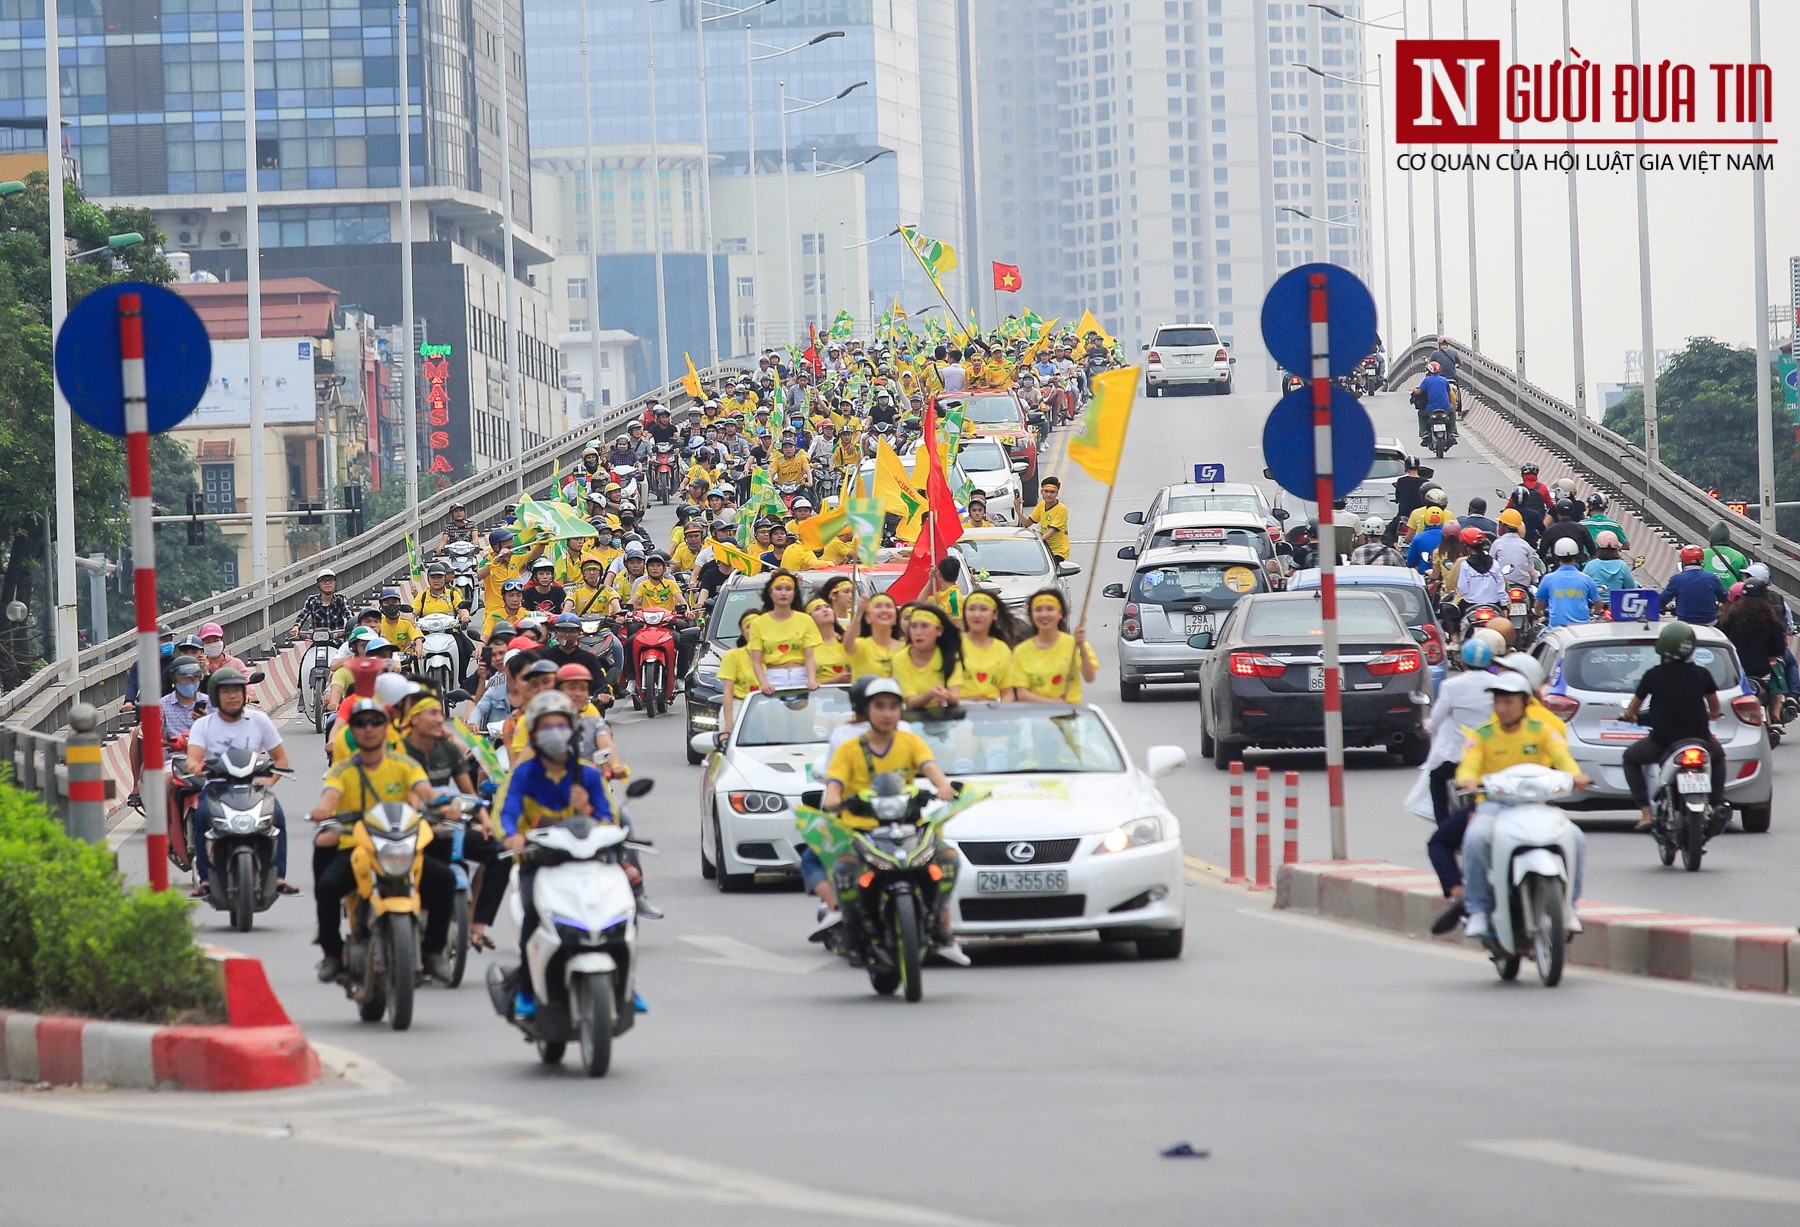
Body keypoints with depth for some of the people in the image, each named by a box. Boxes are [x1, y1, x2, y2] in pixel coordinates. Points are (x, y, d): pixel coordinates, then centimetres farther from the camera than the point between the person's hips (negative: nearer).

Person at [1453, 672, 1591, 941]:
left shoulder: (1541, 730, 7)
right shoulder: (1482, 735, 6)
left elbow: (1561, 755, -9)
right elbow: (1469, 765, -9)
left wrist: (1575, 775, -31)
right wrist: (1468, 780, -34)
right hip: (1495, 804, -1)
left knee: (1575, 839, -23)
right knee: (1476, 838, -34)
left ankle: (1567, 905, -1)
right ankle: (1478, 910, -19)